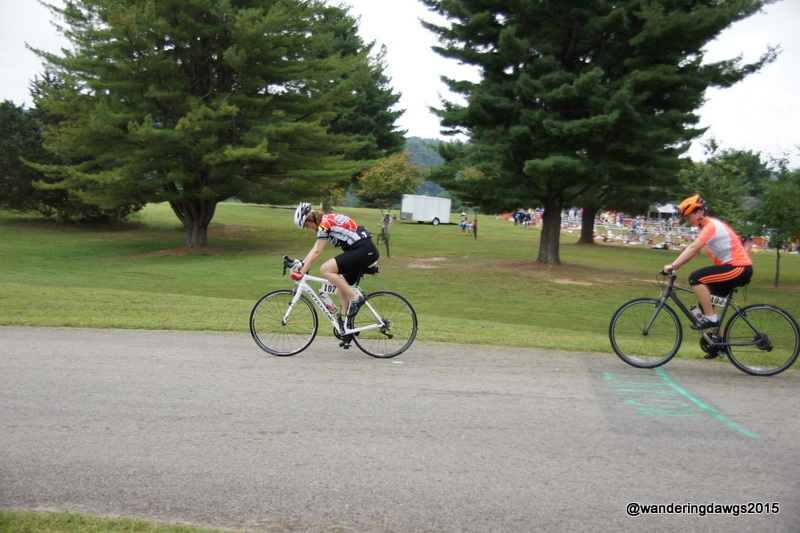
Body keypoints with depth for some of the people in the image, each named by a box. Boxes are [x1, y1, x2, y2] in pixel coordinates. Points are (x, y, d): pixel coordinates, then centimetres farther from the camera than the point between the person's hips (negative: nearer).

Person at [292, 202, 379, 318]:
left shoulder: (325, 223, -12)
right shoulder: (326, 221, 17)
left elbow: (317, 252, -15)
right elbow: (315, 248, 25)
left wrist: (301, 272, -10)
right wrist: (301, 264, 22)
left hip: (364, 251, -10)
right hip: (368, 252, 10)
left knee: (325, 270, -17)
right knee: (342, 287, 14)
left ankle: (355, 298, -14)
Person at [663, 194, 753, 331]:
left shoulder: (711, 225, -15)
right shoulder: (707, 226, 16)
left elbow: (693, 248, -25)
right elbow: (693, 251, 13)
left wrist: (672, 266, -28)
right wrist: (674, 266, 4)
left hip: (739, 268, -10)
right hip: (734, 268, 10)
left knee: (695, 278, -23)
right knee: (705, 302, 10)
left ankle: (710, 318, -16)